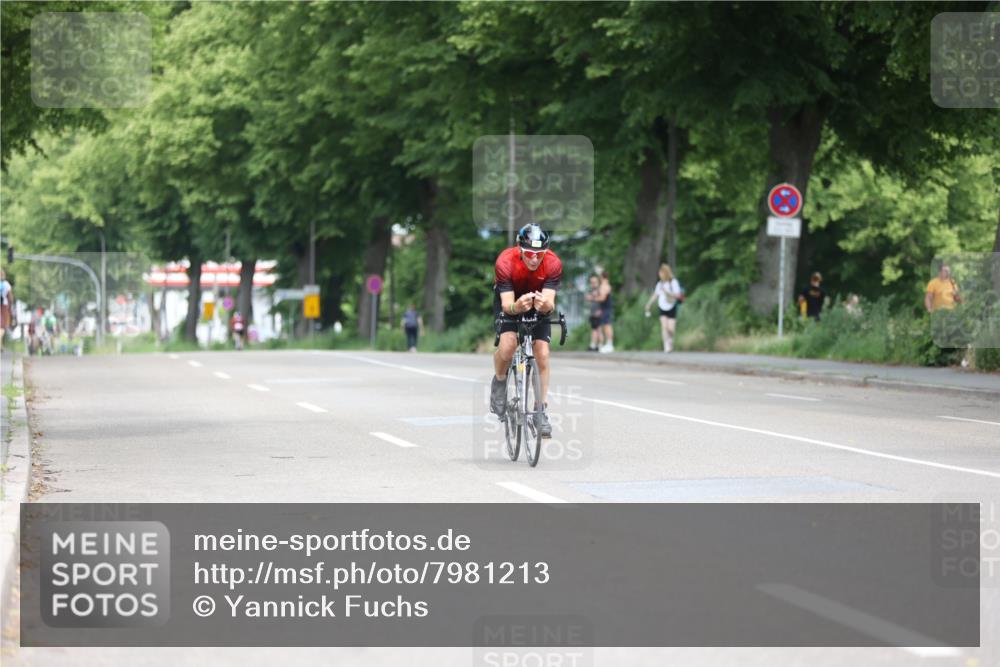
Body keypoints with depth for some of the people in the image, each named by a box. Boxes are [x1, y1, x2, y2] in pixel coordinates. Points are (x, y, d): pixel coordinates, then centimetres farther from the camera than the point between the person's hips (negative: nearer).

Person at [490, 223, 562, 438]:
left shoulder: (553, 264, -31)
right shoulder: (505, 262, -35)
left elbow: (550, 303, -35)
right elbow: (507, 304, -36)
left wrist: (545, 305, -59)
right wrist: (517, 307, -59)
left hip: (539, 301, 2)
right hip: (510, 299, -2)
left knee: (542, 354, -10)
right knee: (507, 345, -25)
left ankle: (541, 411, 1)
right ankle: (499, 384, 6)